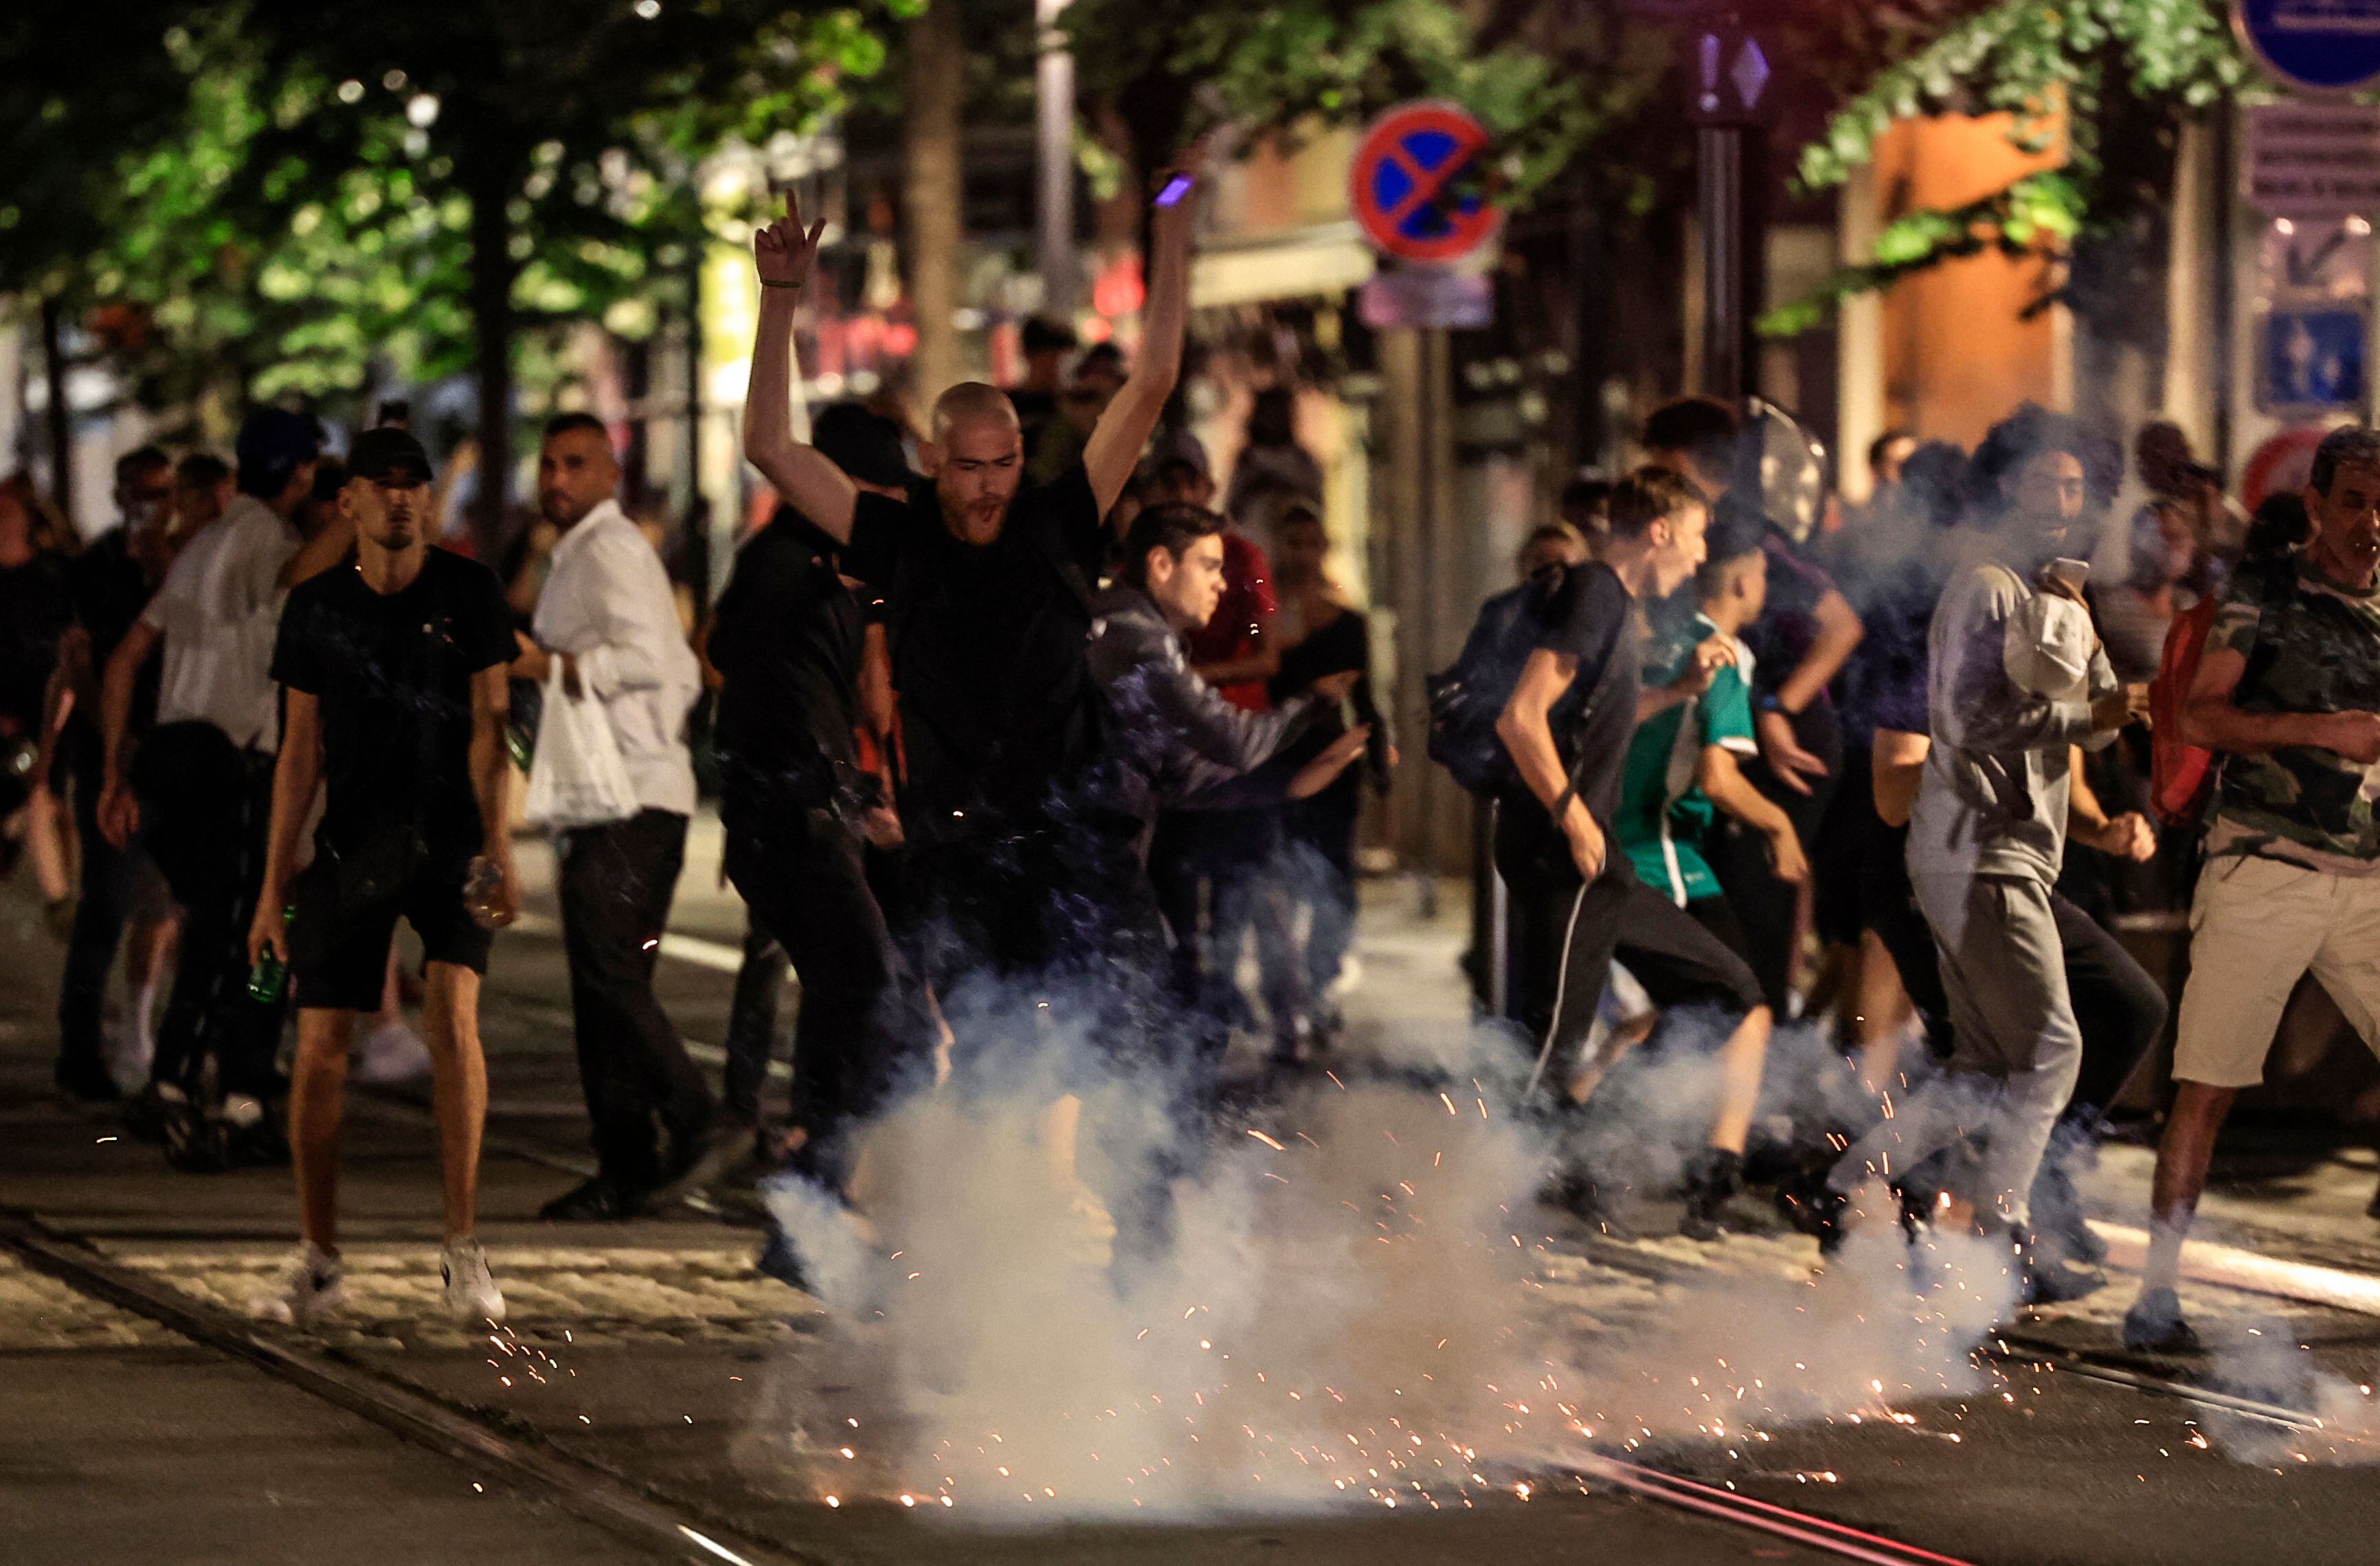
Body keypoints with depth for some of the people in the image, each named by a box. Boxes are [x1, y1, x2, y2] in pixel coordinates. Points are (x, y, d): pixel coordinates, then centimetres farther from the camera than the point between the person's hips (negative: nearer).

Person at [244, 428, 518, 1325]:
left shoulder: (468, 593, 0)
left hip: (449, 837, -2)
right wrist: (276, 883, 5)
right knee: (319, 1045, -4)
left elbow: (487, 724, -5)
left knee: (452, 1011, -21)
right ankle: (317, 1261, 11)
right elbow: (301, 748, 8)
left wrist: (497, 849, -16)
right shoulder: (316, 608, 5)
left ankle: (463, 1251, -15)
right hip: (351, 845, 2)